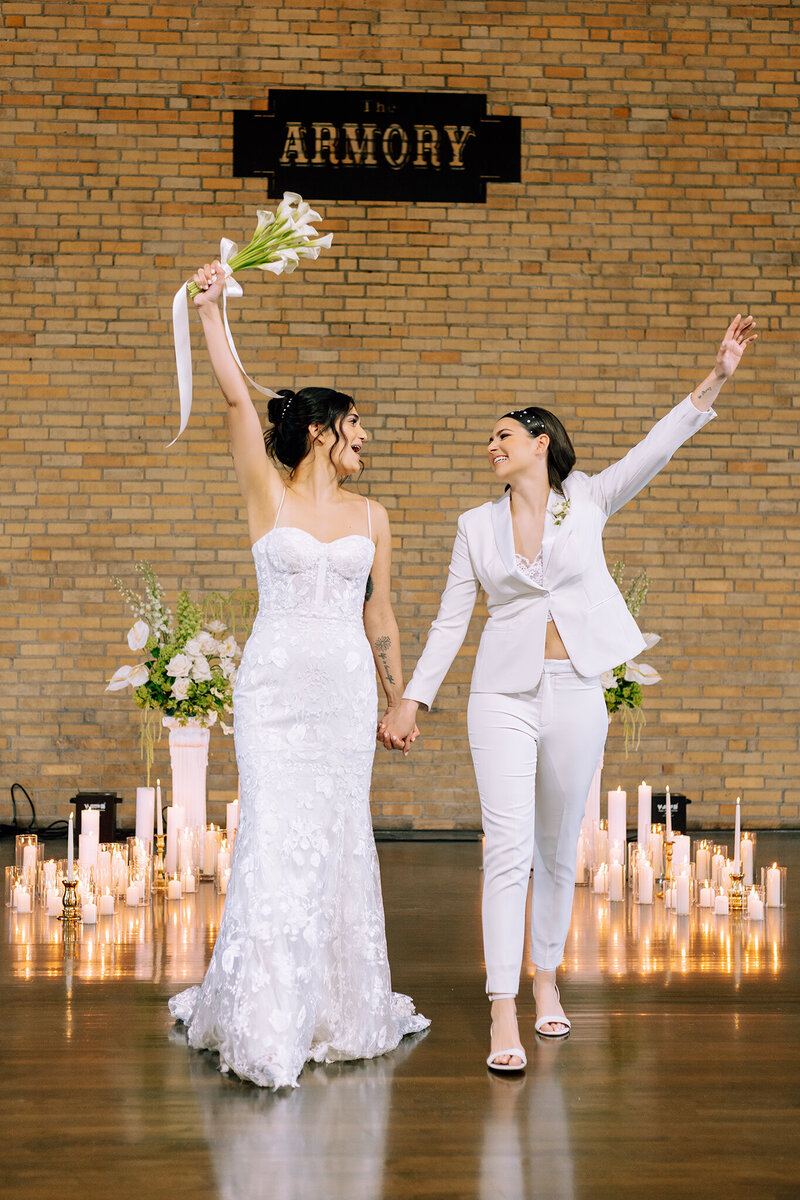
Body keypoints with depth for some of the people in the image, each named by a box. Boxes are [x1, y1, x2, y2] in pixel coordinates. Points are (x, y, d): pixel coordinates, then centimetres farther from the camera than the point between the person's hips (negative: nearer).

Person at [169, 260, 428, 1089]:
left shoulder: (371, 516, 11)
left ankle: (339, 1006, 18)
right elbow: (237, 399, -12)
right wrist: (210, 310, -21)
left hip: (347, 689, 3)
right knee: (278, 834, -8)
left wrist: (398, 699, 18)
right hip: (276, 684, -3)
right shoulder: (267, 494, 0)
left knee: (340, 836, 6)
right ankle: (265, 1018, 1)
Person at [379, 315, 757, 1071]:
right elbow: (450, 622, 8)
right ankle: (504, 1015, -10)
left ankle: (546, 979, 30)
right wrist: (412, 699, 3)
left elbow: (655, 450, -7)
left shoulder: (586, 501, 5)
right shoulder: (477, 526, 7)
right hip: (504, 696, 0)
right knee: (508, 850, -9)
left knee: (559, 851, 11)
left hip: (576, 696, 0)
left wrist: (715, 378, -16)